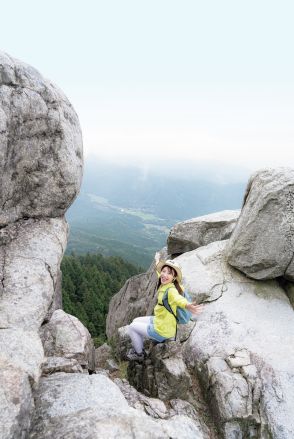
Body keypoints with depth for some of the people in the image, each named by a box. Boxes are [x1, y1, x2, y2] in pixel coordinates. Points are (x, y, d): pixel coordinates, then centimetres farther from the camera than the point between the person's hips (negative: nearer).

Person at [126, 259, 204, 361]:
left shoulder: (171, 290, -31)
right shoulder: (164, 285, -6)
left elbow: (178, 299, -55)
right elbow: (160, 274, 19)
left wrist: (187, 306, -77)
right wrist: (158, 264, 38)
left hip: (162, 331, -8)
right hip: (160, 321, 8)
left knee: (131, 327, 5)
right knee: (136, 321, 22)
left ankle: (139, 354, 27)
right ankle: (138, 347, 40)